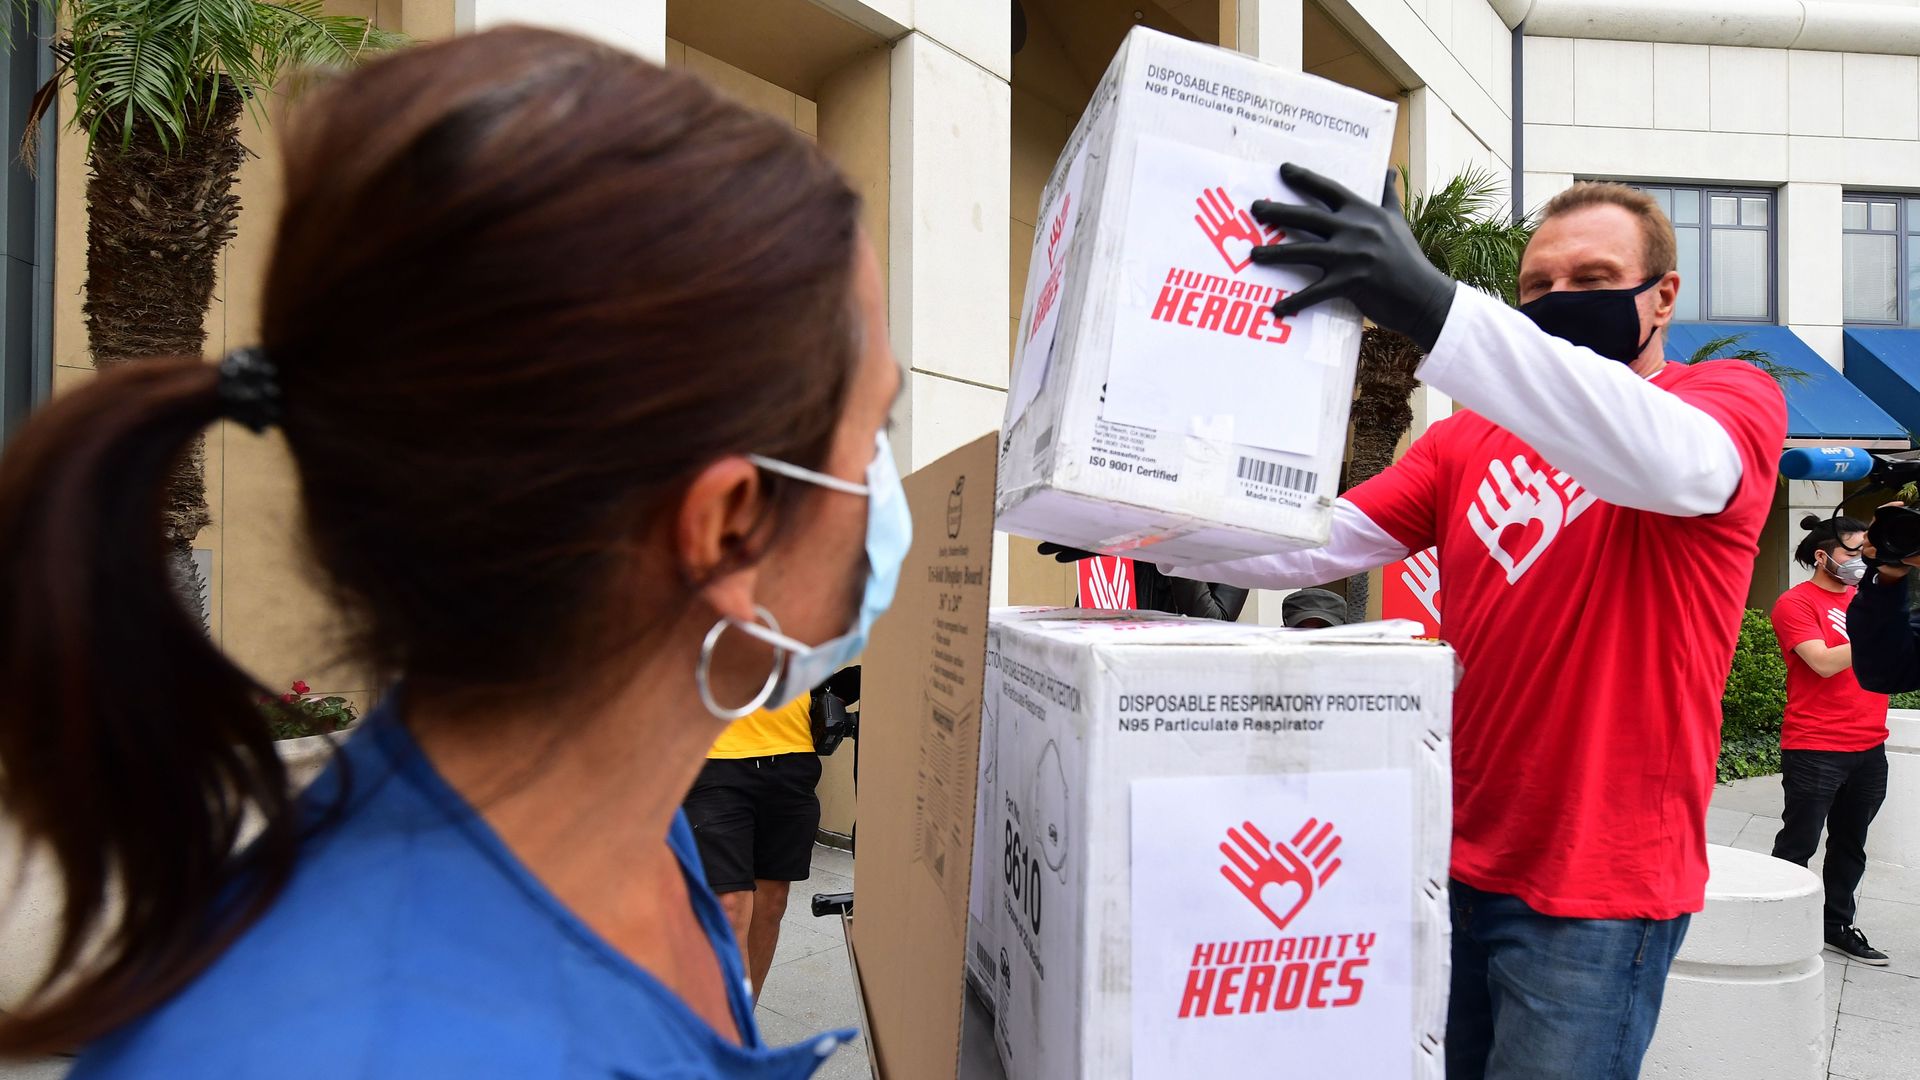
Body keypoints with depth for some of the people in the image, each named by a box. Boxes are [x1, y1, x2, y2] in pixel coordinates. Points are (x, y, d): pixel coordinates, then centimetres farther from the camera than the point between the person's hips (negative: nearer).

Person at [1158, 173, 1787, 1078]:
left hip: (1598, 890, -5)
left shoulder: (1734, 398, -4)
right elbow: (1307, 547, 4)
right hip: (1458, 867, 5)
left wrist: (1433, 308, -41)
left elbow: (1674, 463, -29)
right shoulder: (1469, 441, 11)